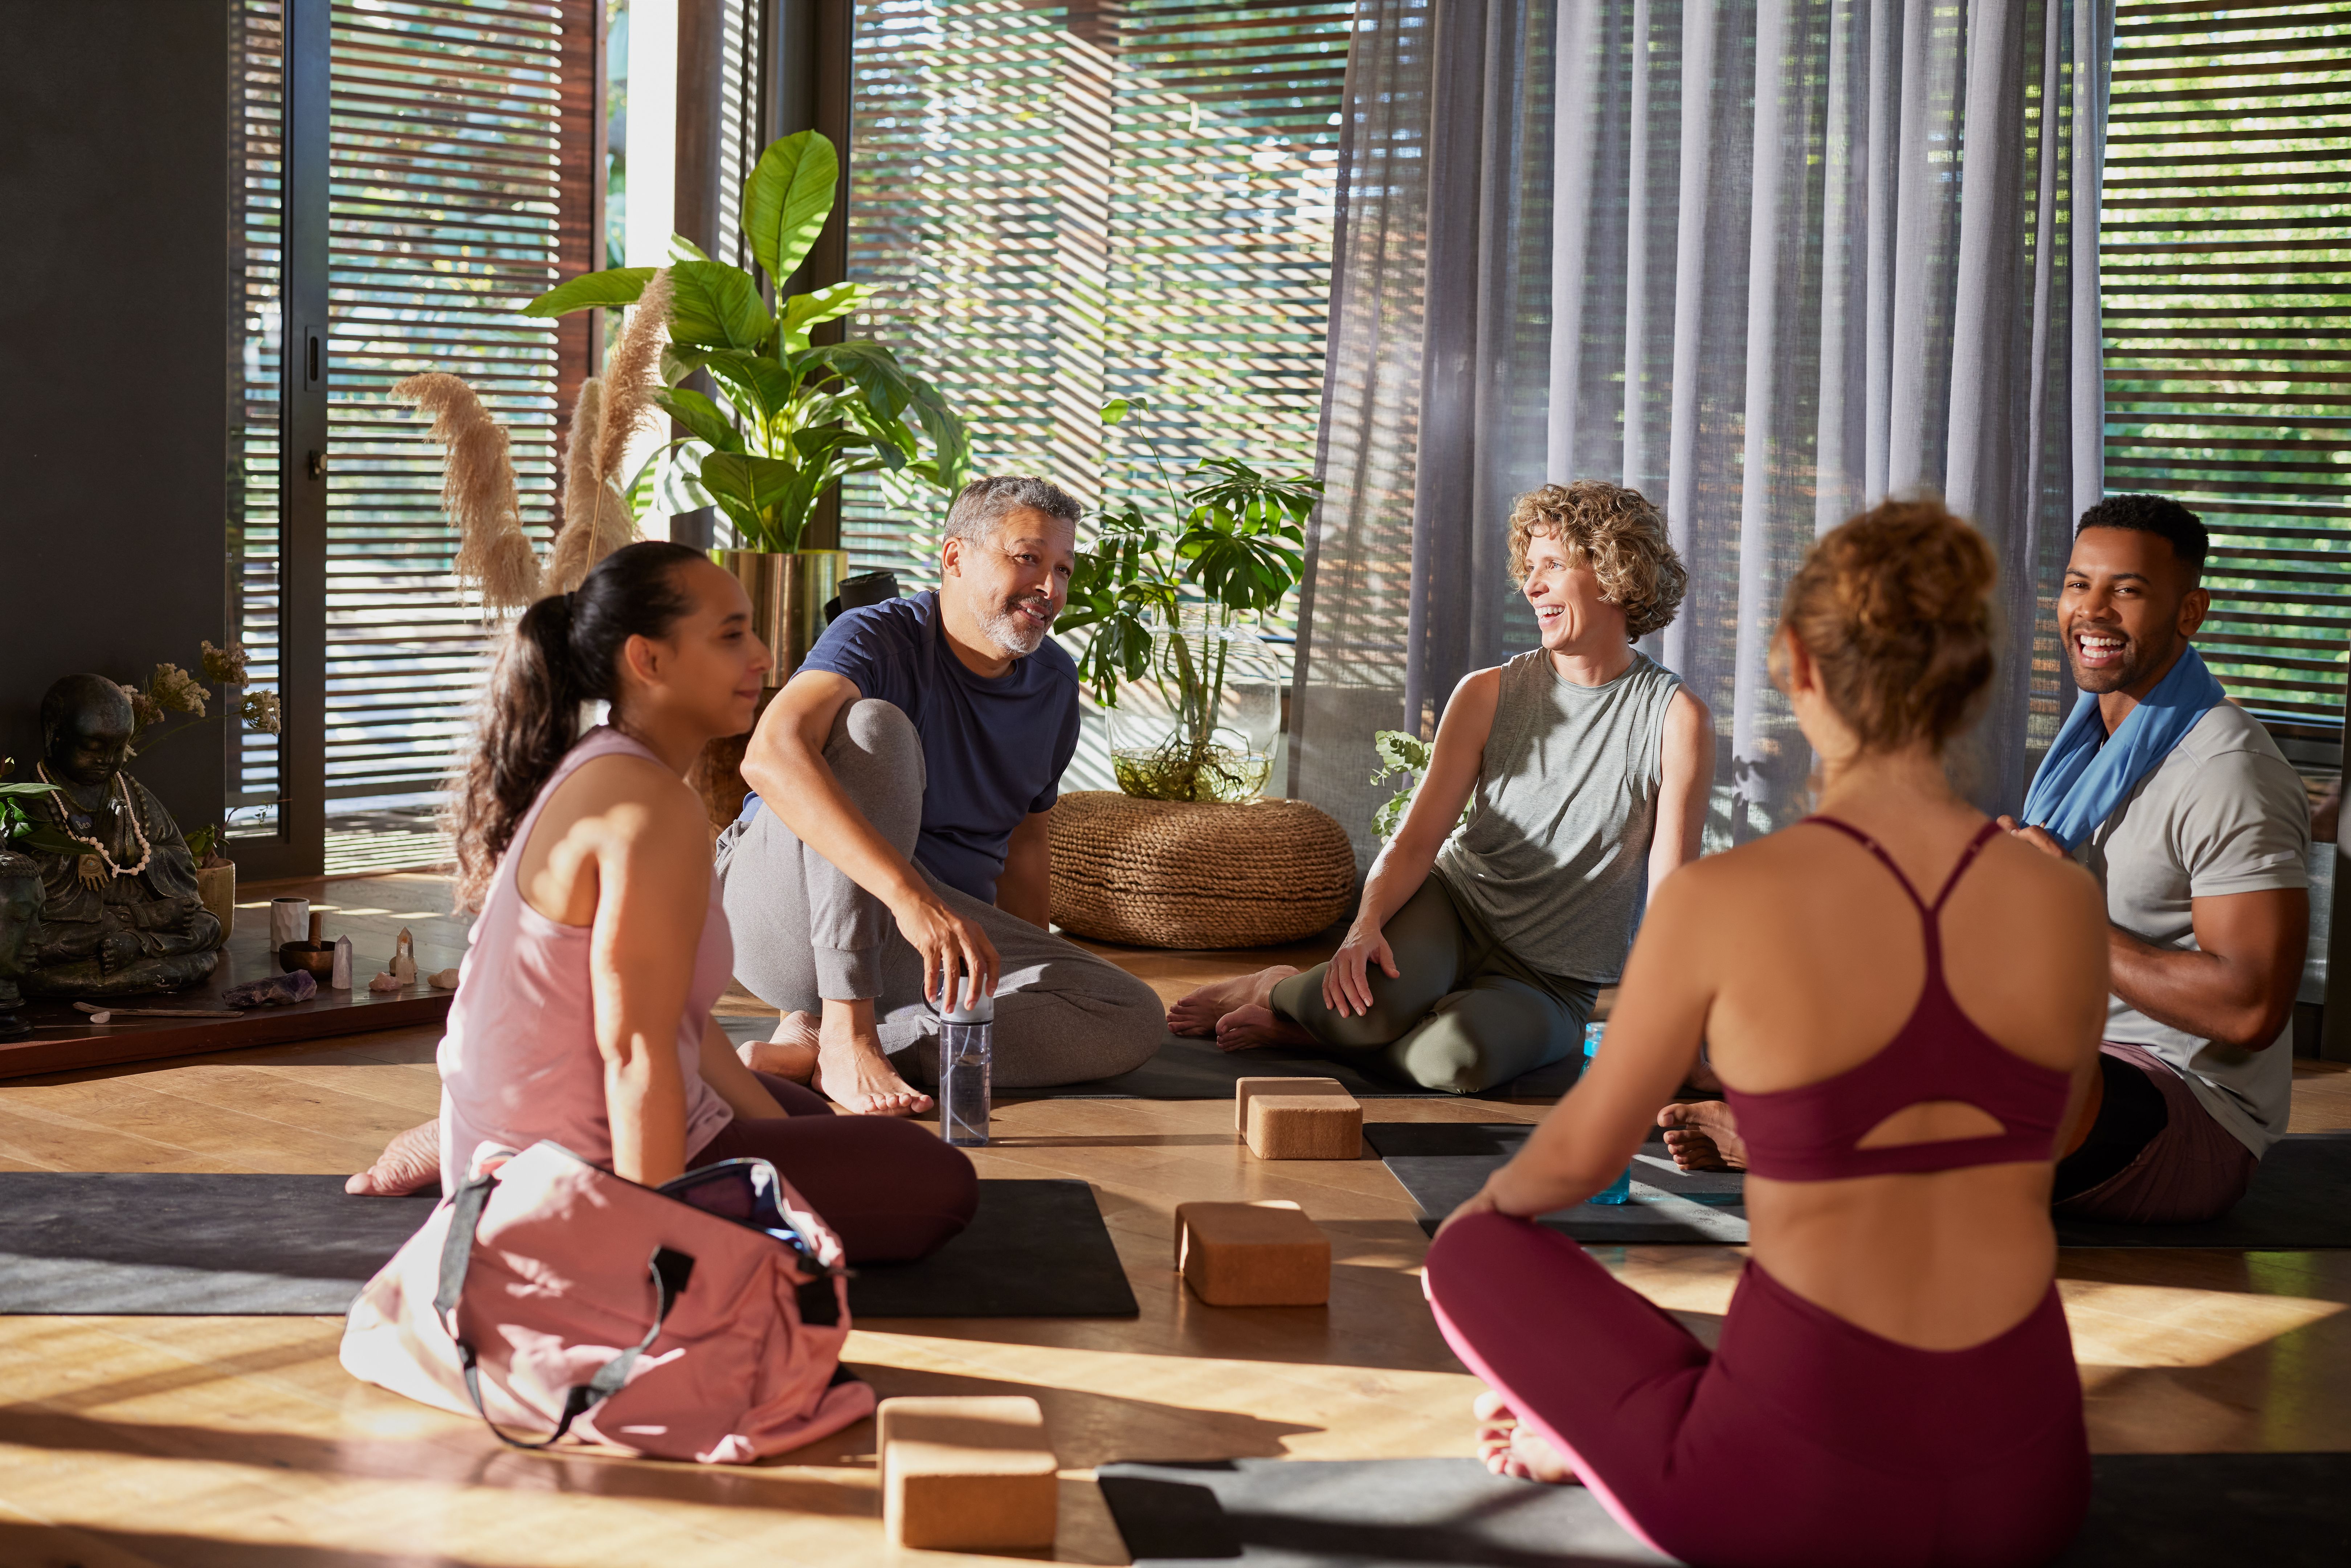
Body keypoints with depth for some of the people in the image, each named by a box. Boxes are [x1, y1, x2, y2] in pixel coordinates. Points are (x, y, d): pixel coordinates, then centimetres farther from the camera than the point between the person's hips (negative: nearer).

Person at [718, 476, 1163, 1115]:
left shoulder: (1054, 683, 8)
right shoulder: (879, 638, -15)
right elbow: (771, 756, -36)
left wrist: (1035, 977, 17)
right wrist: (911, 896, -47)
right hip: (787, 891, -6)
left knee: (1132, 1023, -16)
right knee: (874, 725, -31)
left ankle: (815, 1044, -21)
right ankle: (846, 1037, -33)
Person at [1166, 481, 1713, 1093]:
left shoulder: (1675, 718, -7)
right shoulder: (1487, 696, 1)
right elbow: (1417, 839, -5)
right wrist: (1367, 924, -26)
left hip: (1549, 982, -1)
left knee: (1460, 1056, -37)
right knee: (1382, 994, -36)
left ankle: (1304, 1027, -10)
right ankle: (1277, 990, -2)